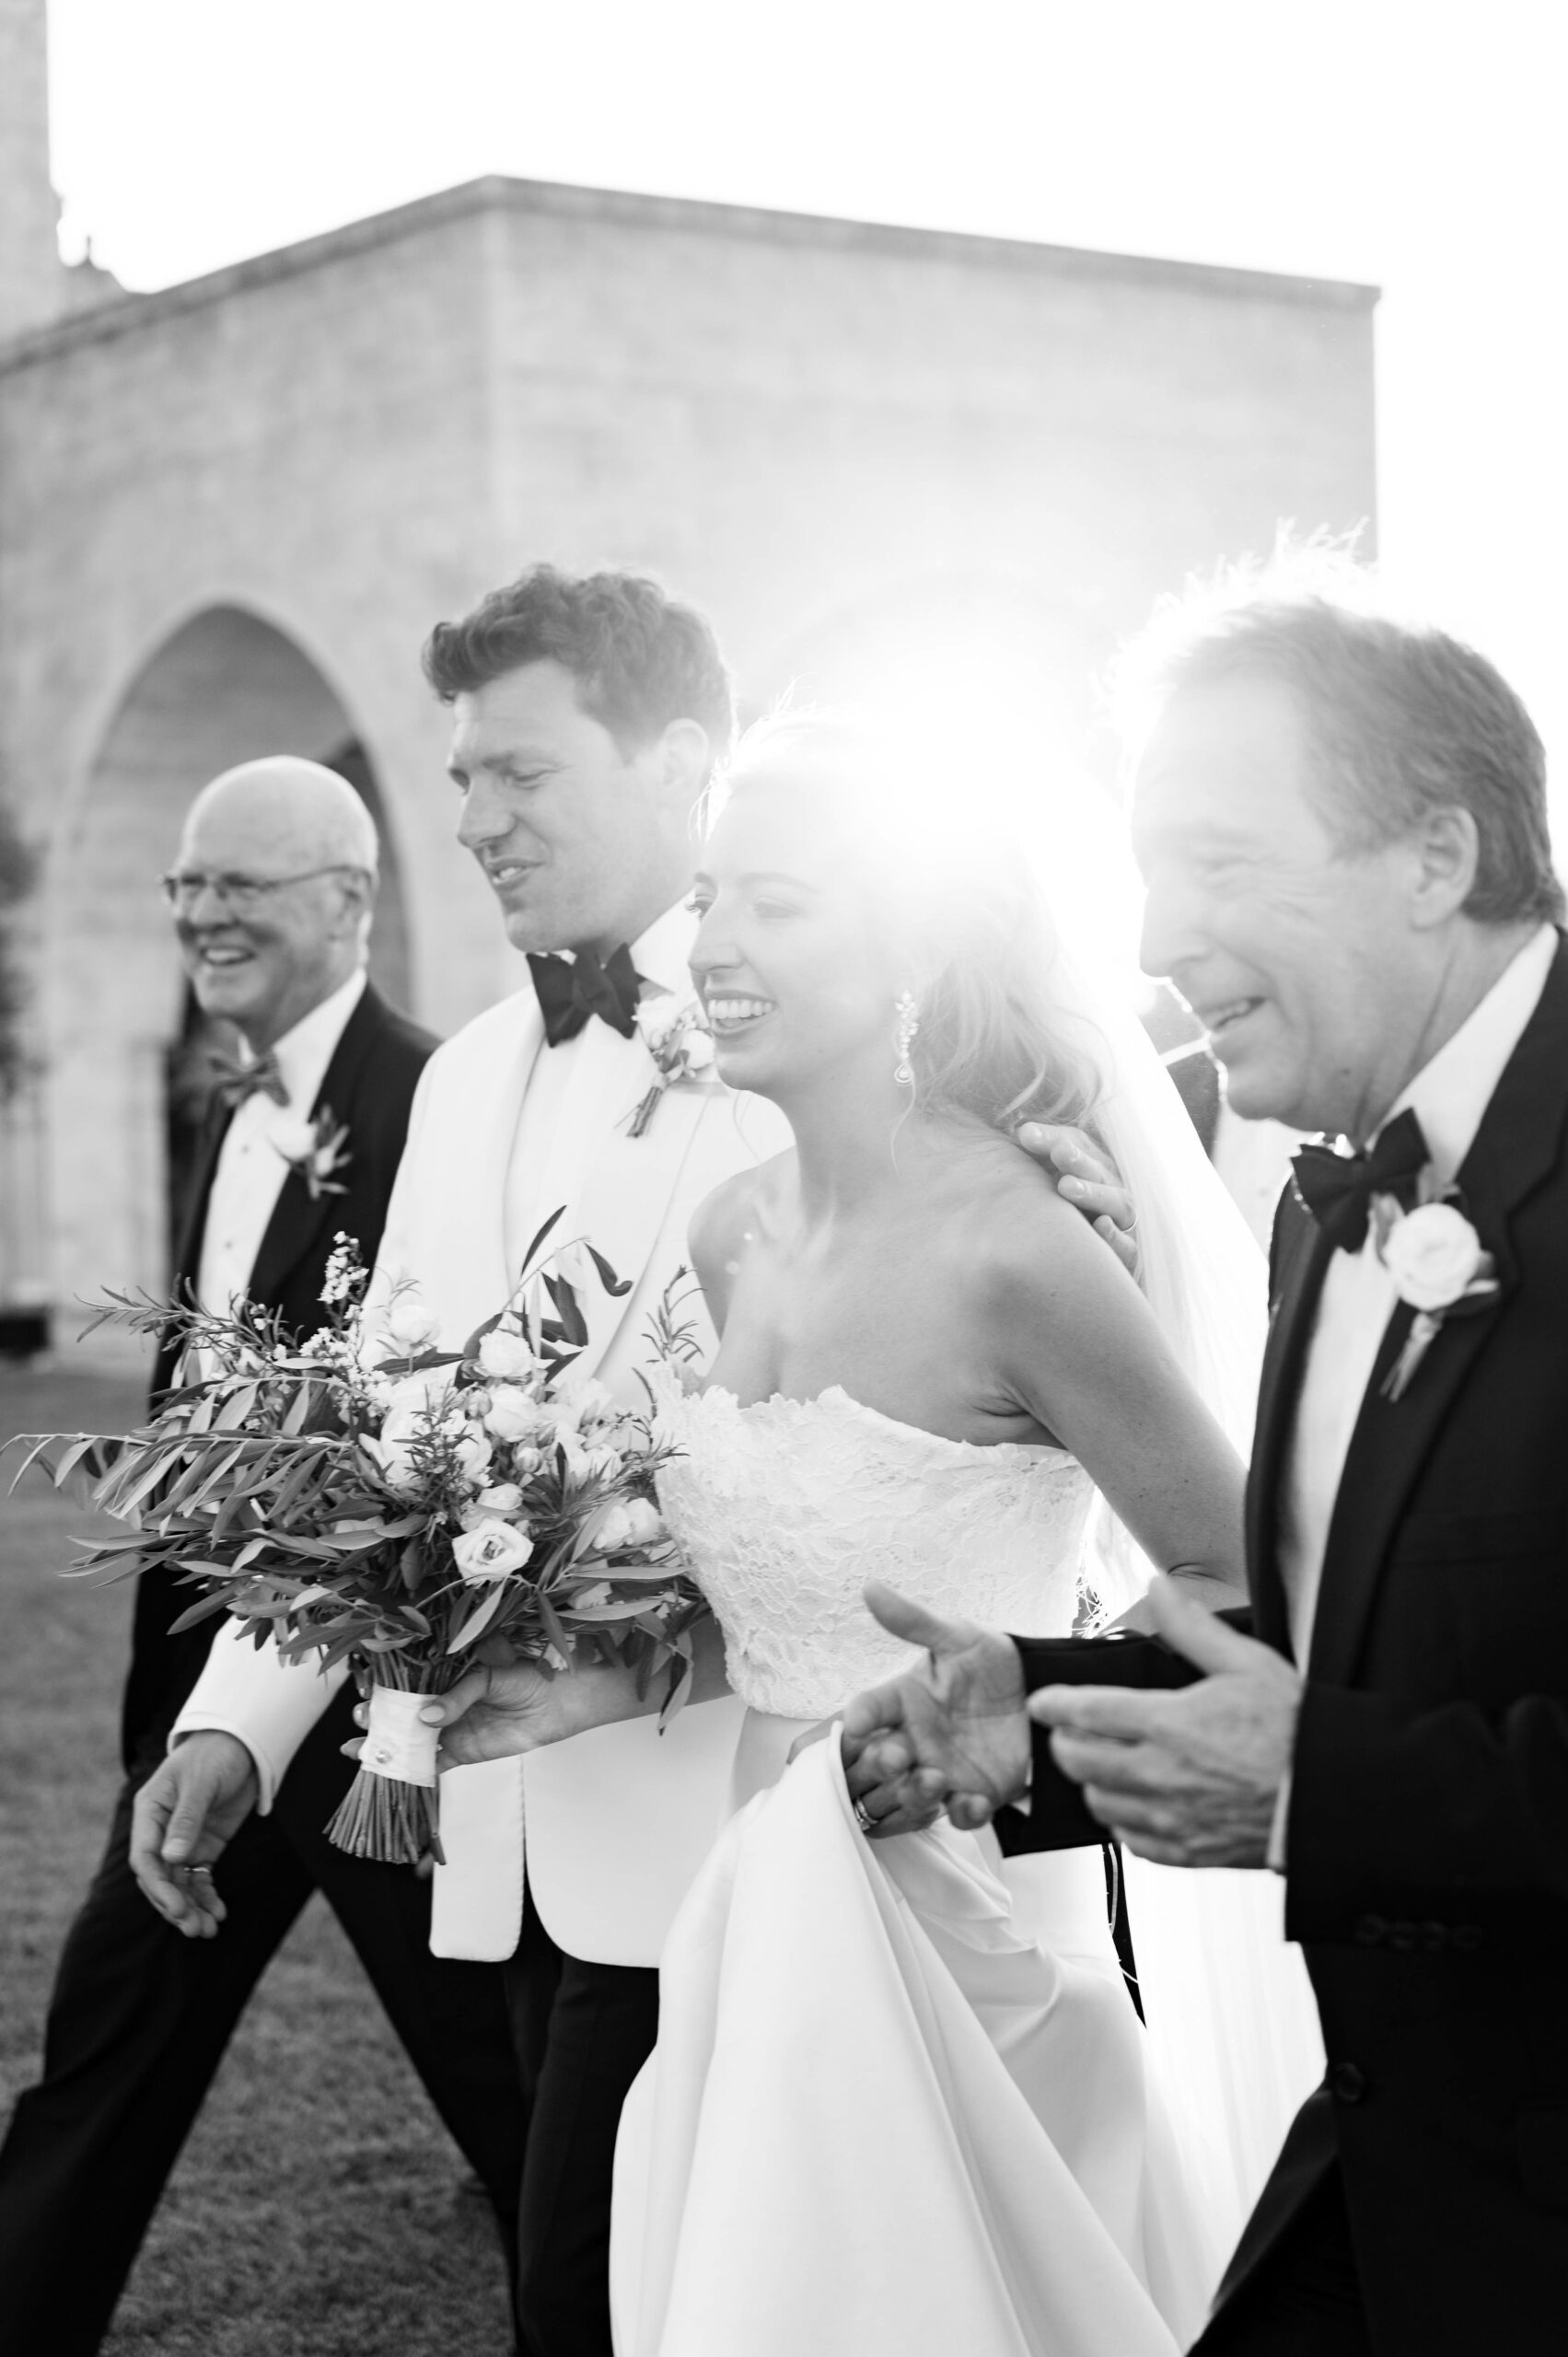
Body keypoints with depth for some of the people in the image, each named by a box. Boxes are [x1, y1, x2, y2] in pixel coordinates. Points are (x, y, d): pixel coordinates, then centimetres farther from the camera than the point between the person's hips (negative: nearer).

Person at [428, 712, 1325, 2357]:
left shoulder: (1014, 1253, -19)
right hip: (759, 1928, 7)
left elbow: (1237, 1587, -10)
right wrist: (612, 1685, 7)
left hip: (952, 1941, -7)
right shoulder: (733, 1237, 4)